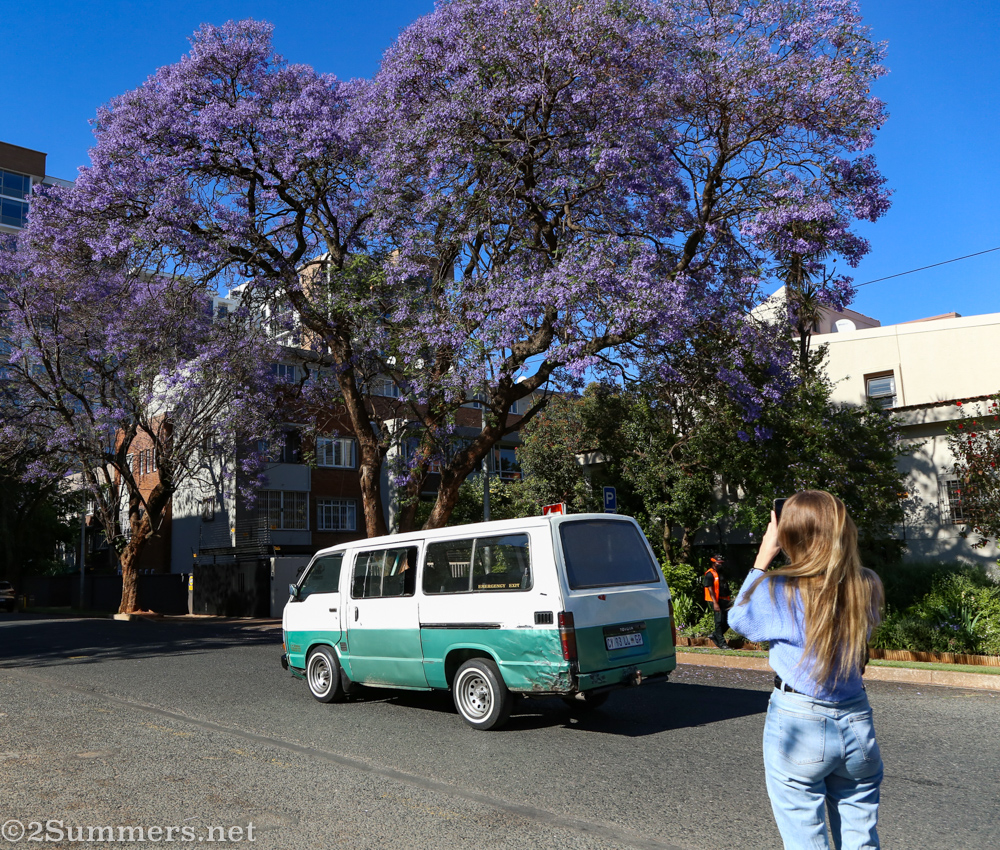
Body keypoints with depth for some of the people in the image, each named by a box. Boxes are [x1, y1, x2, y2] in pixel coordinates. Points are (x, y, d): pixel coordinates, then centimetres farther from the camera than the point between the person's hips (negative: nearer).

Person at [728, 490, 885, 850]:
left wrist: (763, 557, 5)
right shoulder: (868, 587, -6)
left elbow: (739, 617, 3)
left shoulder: (780, 591, -16)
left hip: (798, 726, -4)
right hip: (857, 725, 4)